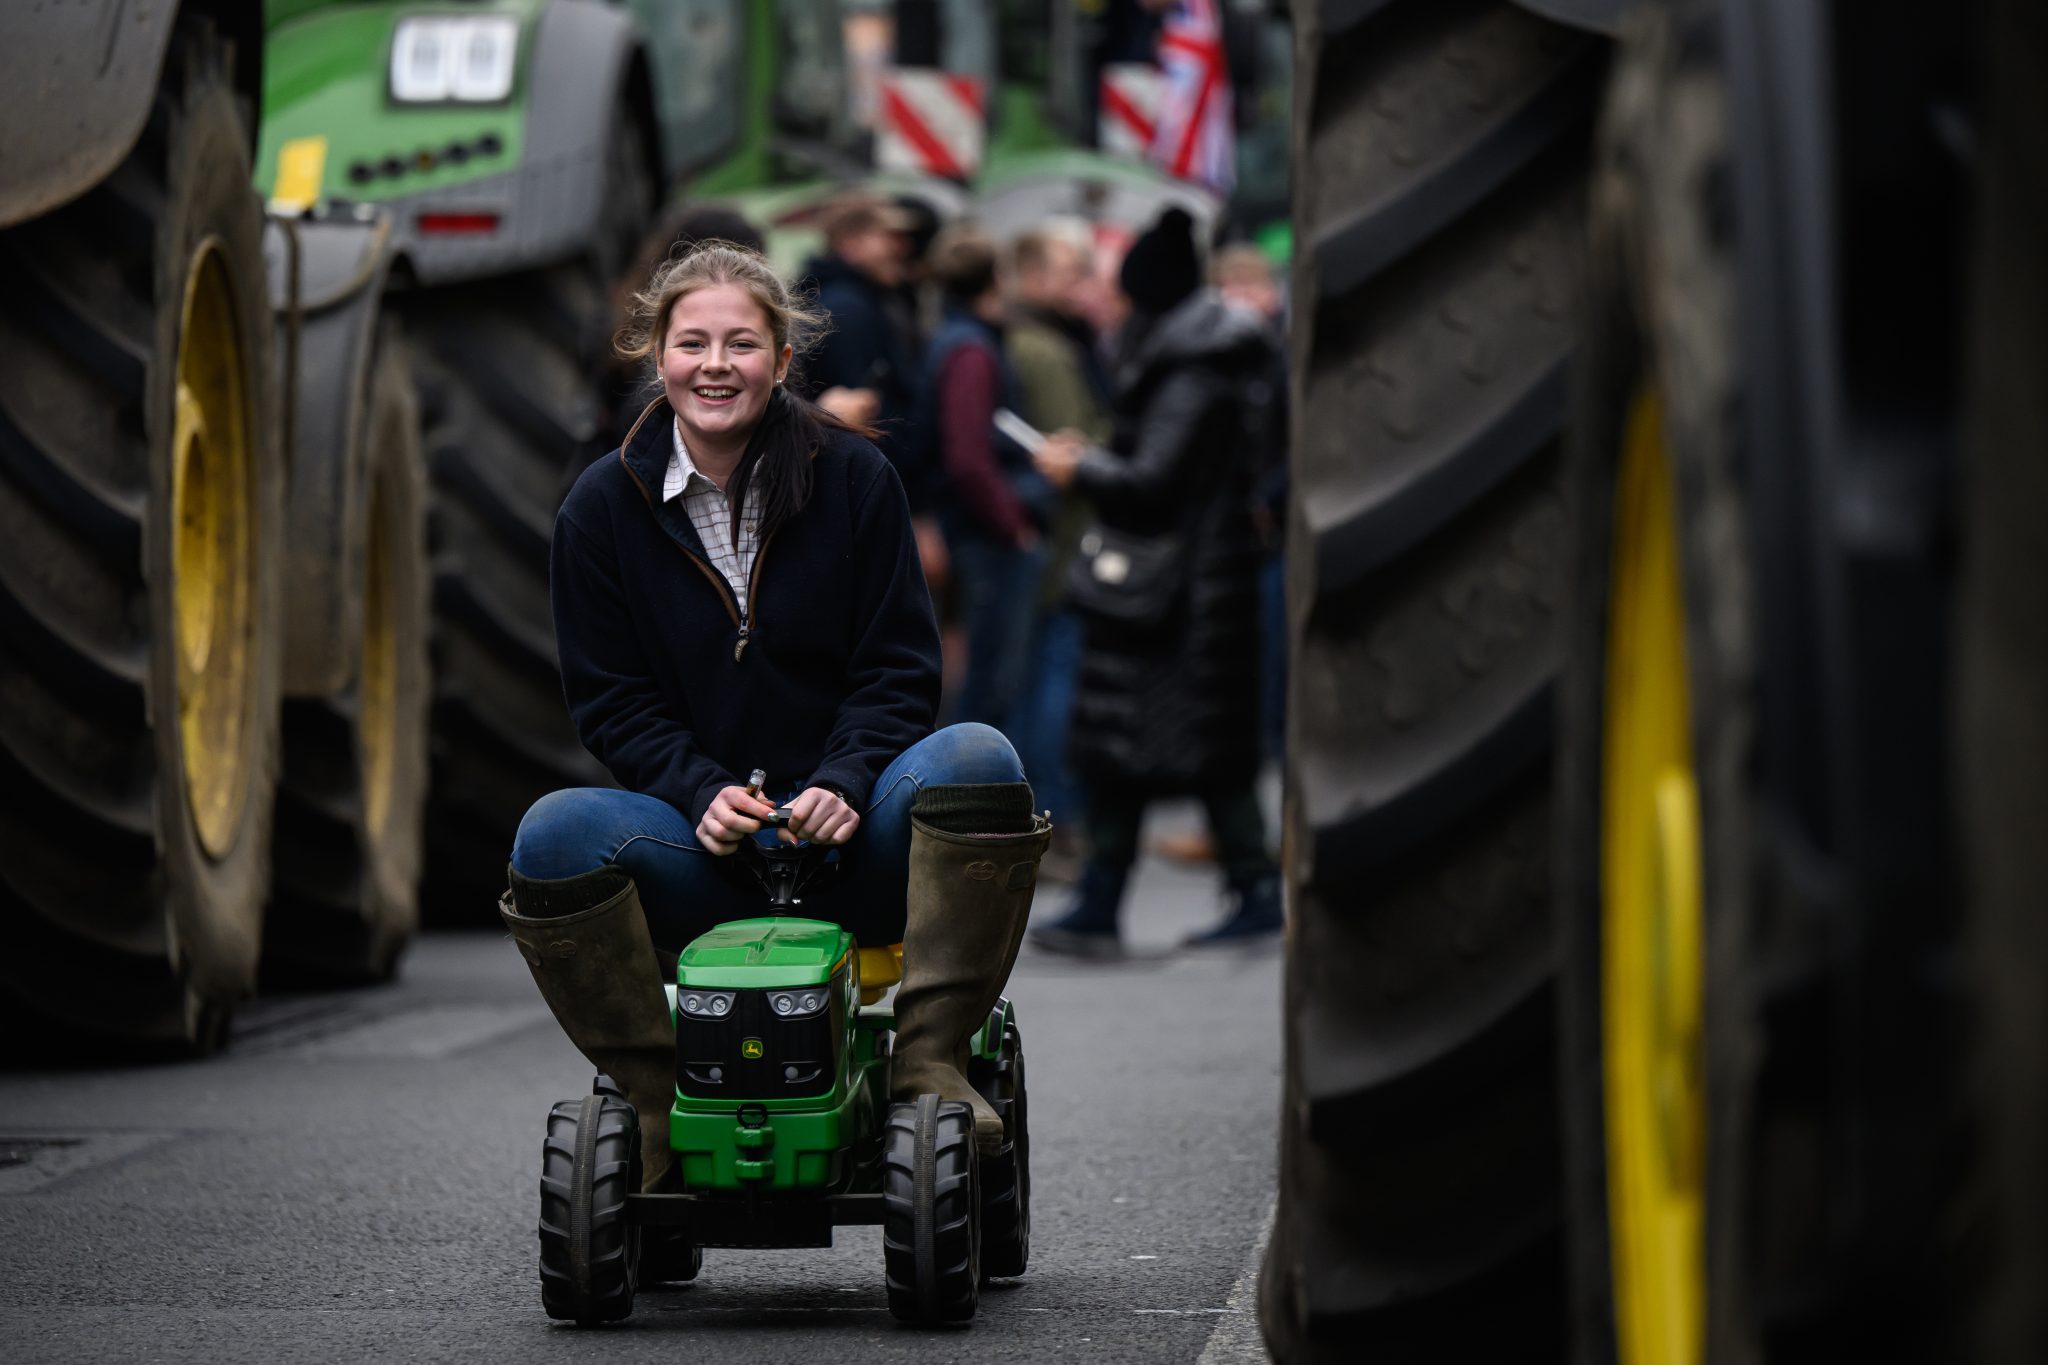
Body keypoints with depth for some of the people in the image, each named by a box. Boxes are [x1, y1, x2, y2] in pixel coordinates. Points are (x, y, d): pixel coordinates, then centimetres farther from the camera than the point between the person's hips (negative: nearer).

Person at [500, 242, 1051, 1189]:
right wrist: (703, 793, -15)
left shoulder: (854, 479, 3)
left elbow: (897, 671, 2)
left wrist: (843, 783, -17)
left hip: (847, 835, 0)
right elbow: (612, 704, 3)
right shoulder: (604, 507, 4)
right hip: (695, 845, 0)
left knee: (976, 758, -30)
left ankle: (931, 1057, -22)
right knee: (553, 836, -29)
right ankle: (656, 1094, -15)